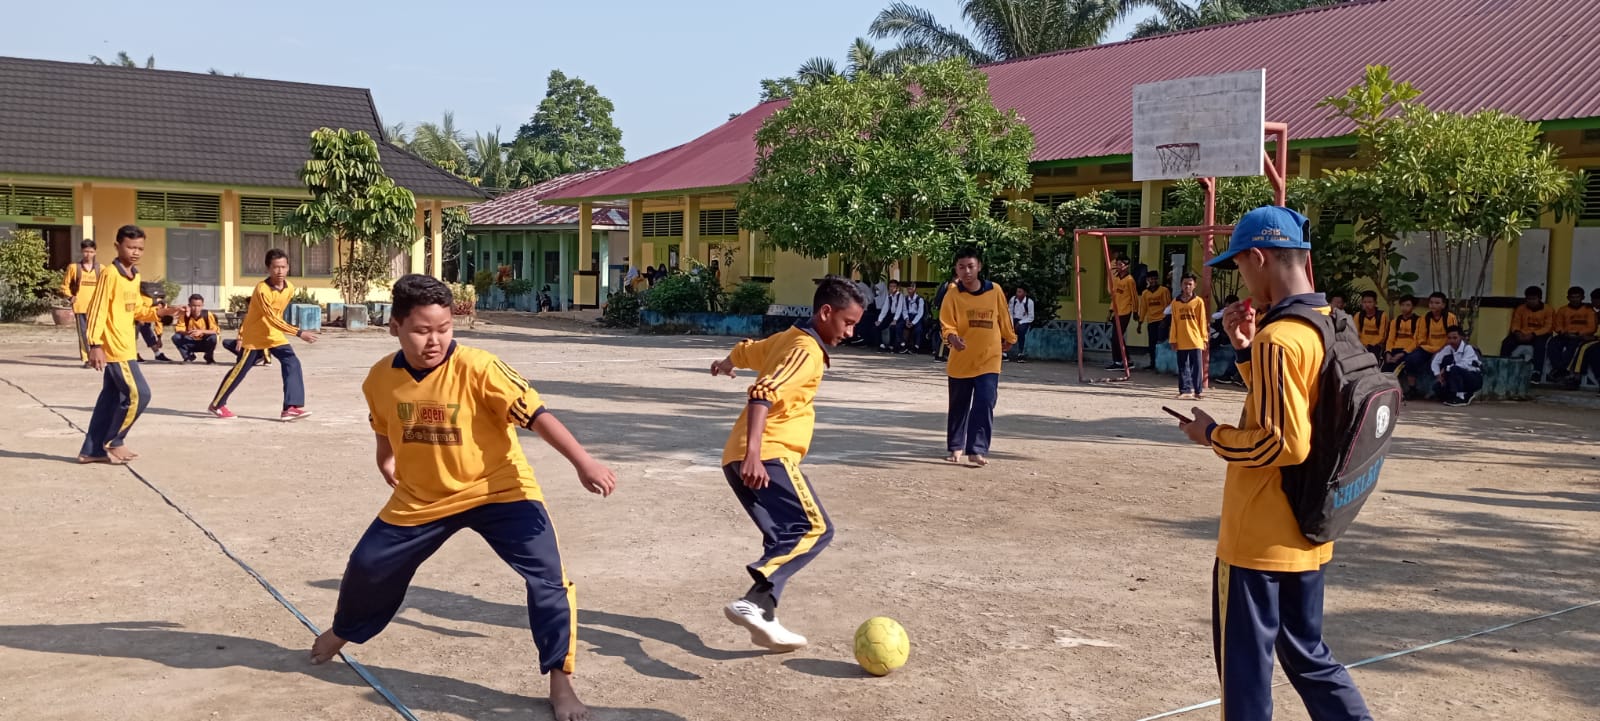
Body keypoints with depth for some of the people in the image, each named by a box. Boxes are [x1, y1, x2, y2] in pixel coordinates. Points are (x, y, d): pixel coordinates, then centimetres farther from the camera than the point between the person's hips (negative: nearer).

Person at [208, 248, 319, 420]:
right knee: (239, 370, 5)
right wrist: (299, 333, -34)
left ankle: (292, 407, -17)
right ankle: (216, 404, 24)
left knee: (292, 364, -13)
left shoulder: (290, 288, -4)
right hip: (254, 336, -6)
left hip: (275, 335, 6)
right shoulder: (262, 289, -26)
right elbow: (273, 319, -30)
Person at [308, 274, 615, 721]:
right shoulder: (381, 379, -10)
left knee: (548, 576, -20)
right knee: (368, 564, 17)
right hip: (422, 498, 5)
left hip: (499, 488, -4)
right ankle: (341, 632, 52)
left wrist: (583, 462, -36)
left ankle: (560, 683, -5)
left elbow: (536, 415, -29)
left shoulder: (477, 368, -25)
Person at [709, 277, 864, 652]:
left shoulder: (786, 339, 18)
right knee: (816, 529, -16)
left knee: (786, 537, 12)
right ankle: (753, 603, -28)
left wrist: (725, 365, 61)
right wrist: (754, 453, -33)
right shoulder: (806, 351, -11)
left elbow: (745, 350, 37)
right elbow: (763, 394, -25)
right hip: (767, 456, -10)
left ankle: (765, 619, 9)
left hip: (738, 457, 10)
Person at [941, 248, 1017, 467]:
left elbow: (1004, 318, 12)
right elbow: (946, 324, -12)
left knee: (984, 405, -10)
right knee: (958, 407, 12)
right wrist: (952, 337, -32)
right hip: (960, 360, 0)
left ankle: (978, 450, -7)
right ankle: (956, 447, 27)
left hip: (988, 360, 0)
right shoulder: (953, 295, -6)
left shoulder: (995, 291, -1)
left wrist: (1008, 339, 23)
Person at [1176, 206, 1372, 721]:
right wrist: (1247, 350, 7)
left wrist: (1213, 436, -12)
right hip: (1306, 534, 9)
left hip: (1257, 538, -9)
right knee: (1307, 655, 21)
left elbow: (1284, 444, -26)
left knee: (1245, 666, 5)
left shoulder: (1278, 338, -21)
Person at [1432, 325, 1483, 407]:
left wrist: (1446, 369, -25)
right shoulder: (1447, 349, -1)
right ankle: (1466, 395, 2)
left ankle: (1460, 397, -22)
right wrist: (1438, 375, -13)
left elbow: (1465, 365, -31)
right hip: (1462, 380, 7)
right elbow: (1435, 362, 2)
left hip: (1475, 379, -7)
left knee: (1454, 369, -33)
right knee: (1438, 387, -14)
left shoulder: (1468, 348, -18)